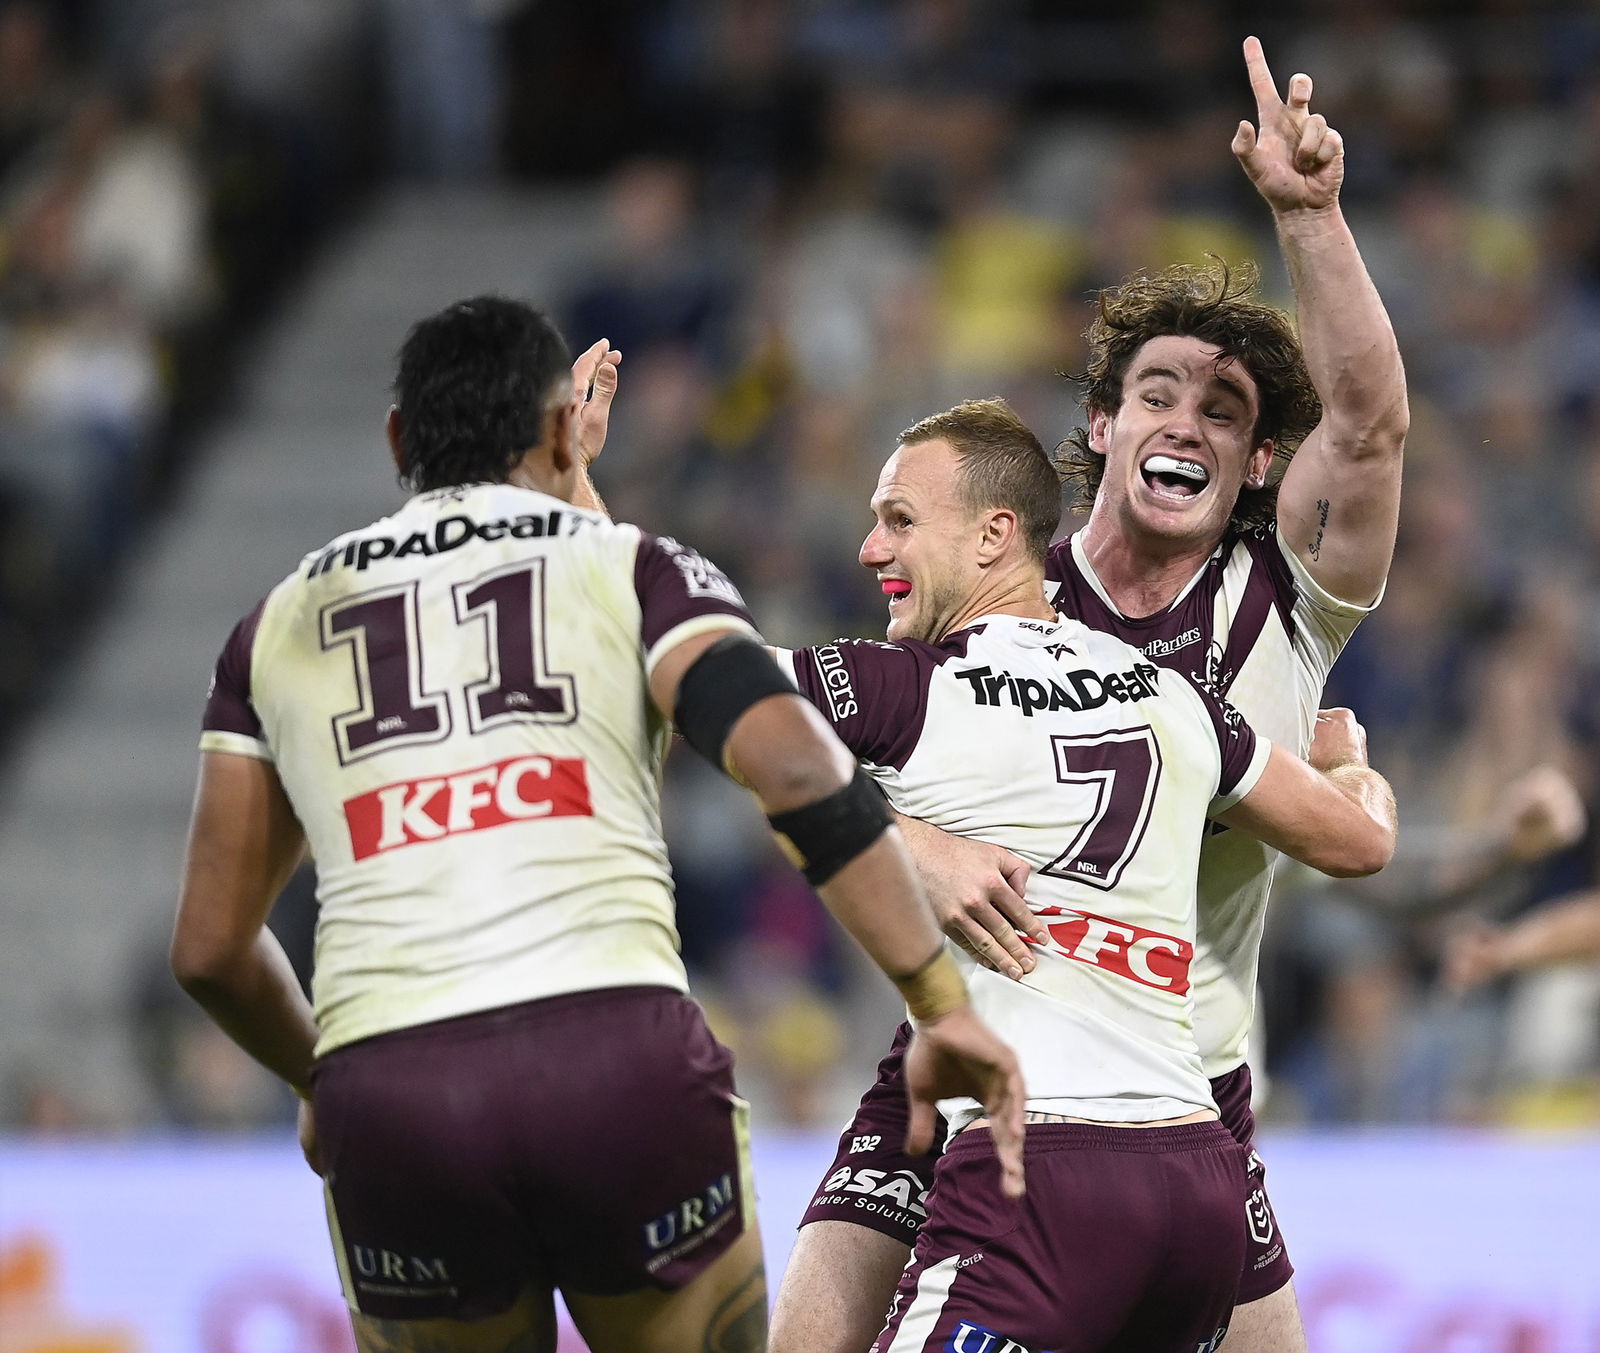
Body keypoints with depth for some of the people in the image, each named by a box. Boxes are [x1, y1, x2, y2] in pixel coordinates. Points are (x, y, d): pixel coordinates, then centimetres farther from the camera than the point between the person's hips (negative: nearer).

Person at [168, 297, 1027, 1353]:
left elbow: (210, 947, 23)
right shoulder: (632, 569, 13)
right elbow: (798, 771, -4)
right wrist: (943, 1004, -3)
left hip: (386, 1089, 2)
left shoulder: (281, 625, 21)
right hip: (623, 1056, -2)